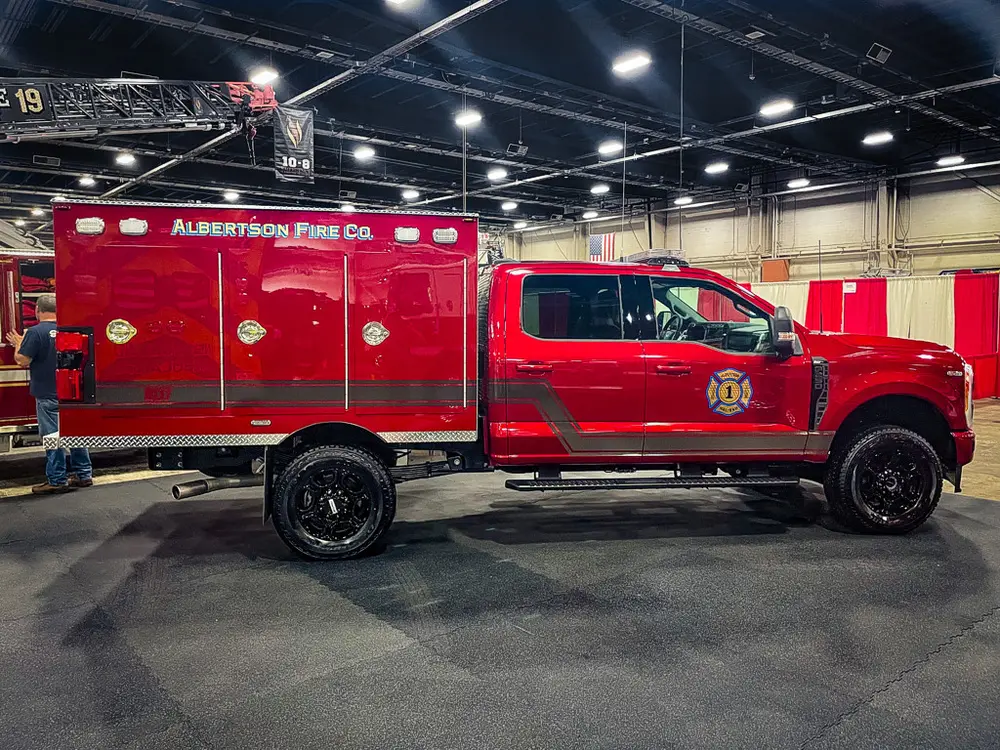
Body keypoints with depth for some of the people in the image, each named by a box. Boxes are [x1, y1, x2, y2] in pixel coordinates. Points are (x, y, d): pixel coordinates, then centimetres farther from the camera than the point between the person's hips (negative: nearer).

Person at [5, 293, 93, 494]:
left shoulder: (35, 332, -13)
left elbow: (22, 361, -14)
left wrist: (18, 345, 5)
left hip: (48, 395, -6)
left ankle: (57, 481, 4)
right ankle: (84, 474, 18)